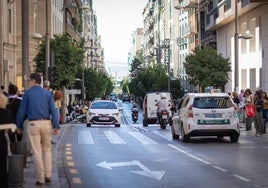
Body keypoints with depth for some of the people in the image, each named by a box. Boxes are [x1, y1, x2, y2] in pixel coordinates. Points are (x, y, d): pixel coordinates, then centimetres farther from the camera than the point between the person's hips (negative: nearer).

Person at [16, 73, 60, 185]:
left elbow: (22, 111, 1)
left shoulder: (28, 94, -1)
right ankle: (48, 176, 11)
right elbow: (53, 110, -1)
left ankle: (40, 179, 5)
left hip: (33, 124, -2)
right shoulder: (47, 94, 6)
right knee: (47, 150, 16)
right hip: (46, 123, 2)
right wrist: (56, 126, -2)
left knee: (37, 152, 2)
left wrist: (19, 126, 12)